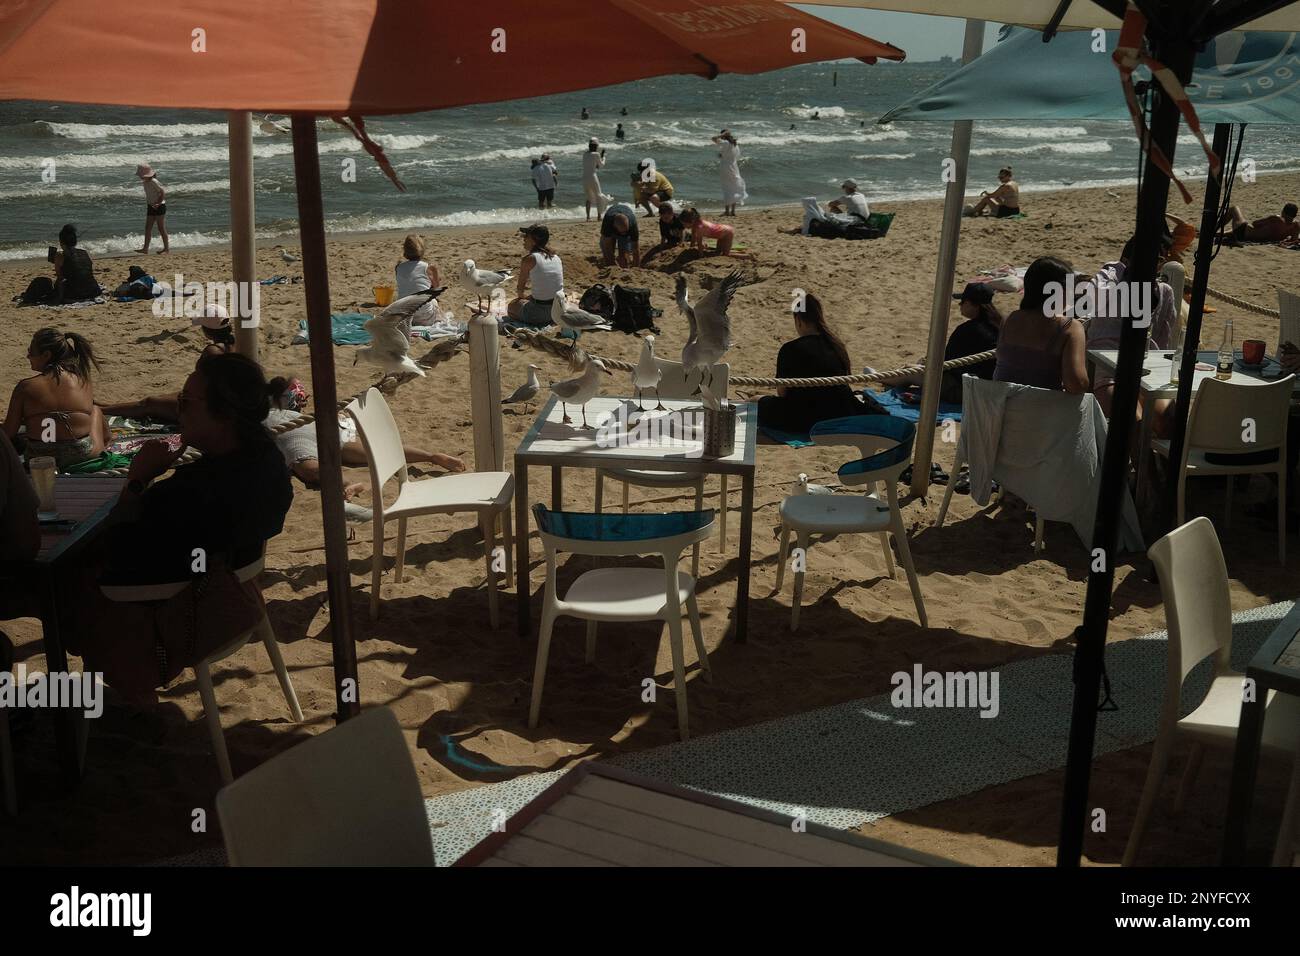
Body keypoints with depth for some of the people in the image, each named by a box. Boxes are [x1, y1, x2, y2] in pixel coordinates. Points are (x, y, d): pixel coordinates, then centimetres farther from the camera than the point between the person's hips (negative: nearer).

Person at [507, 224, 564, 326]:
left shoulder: (529, 259, -11)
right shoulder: (556, 258, 7)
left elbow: (520, 288, 0)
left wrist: (521, 295, 22)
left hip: (541, 312, -7)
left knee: (511, 306, 24)